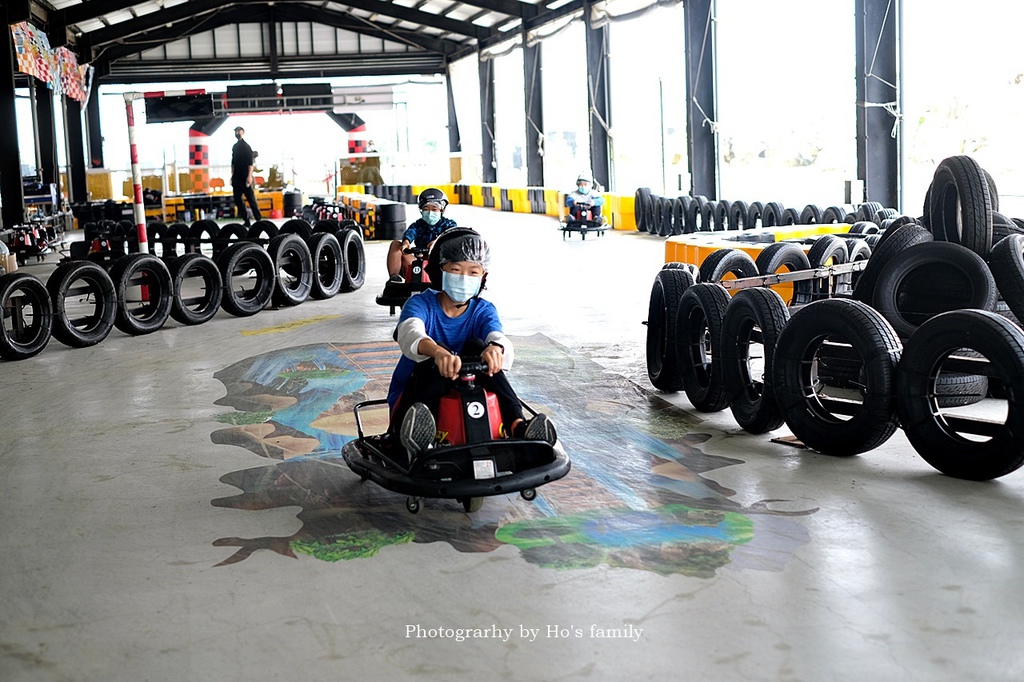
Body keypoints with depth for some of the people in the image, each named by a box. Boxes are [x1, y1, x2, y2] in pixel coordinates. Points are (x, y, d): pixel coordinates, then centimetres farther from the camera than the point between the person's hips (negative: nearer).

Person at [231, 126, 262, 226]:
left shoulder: (246, 146, -6)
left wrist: (249, 176, -18)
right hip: (236, 177, 7)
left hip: (245, 177, -7)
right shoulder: (235, 146, 14)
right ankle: (245, 220, 9)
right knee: (237, 199, 5)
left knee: (251, 198, -6)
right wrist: (232, 175, 16)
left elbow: (250, 162, -11)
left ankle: (259, 219, -2)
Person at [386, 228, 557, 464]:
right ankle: (415, 427, -60)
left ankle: (517, 426, -39)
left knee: (477, 347, -22)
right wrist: (437, 352, -56)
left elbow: (499, 337, -21)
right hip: (412, 397, -2)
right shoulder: (421, 304, -7)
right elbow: (409, 334, -32)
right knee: (436, 359, -31)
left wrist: (496, 348, -49)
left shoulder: (483, 311, 2)